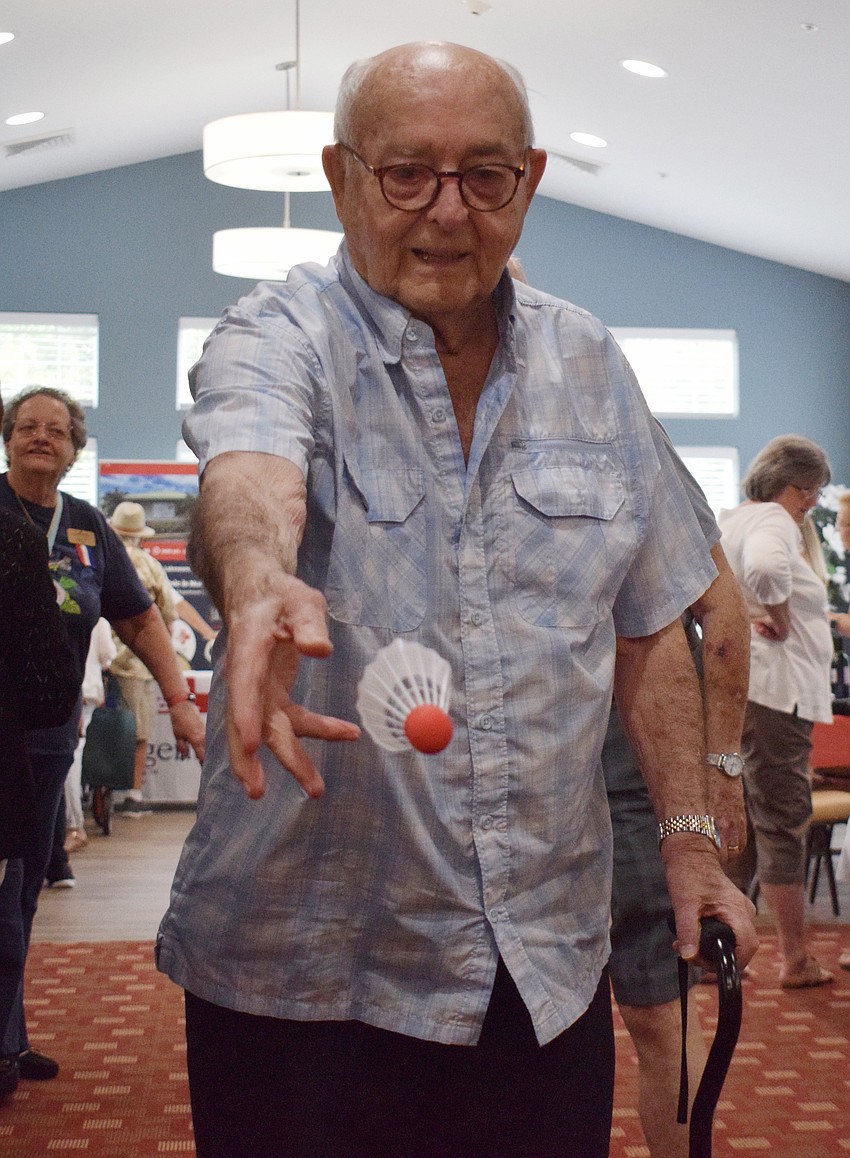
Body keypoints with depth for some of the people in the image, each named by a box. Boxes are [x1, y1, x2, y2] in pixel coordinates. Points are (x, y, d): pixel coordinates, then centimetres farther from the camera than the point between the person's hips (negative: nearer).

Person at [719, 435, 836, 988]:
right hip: (772, 688, -10)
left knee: (743, 822, 14)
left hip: (737, 687, 10)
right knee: (783, 821, -3)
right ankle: (796, 958, 5)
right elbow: (766, 568, -34)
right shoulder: (771, 519, -12)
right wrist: (779, 617, -18)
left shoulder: (734, 519, 18)